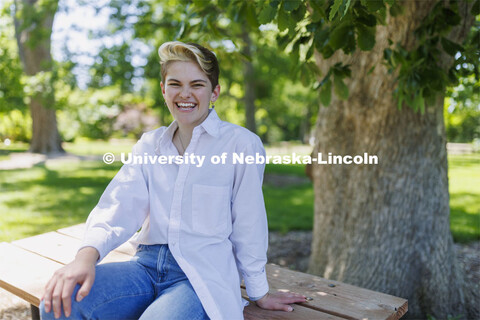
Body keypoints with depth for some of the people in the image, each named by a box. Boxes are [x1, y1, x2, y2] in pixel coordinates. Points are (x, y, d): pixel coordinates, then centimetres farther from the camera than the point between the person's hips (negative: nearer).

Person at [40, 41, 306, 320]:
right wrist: (87, 254, -21)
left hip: (203, 275, -3)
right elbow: (121, 205, -2)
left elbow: (248, 227, -3)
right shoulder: (150, 144, 10)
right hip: (147, 266, 4)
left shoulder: (241, 144, -6)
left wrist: (260, 294, 6)